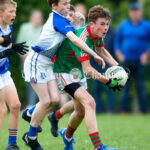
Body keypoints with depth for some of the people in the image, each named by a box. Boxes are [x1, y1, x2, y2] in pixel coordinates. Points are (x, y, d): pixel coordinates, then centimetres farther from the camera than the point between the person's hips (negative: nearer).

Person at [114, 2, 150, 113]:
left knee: (141, 85, -3)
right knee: (125, 85, -1)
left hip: (140, 61, -1)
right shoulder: (123, 25, 9)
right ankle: (124, 109, 1)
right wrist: (118, 53, 2)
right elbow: (117, 40, 14)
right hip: (126, 60, 1)